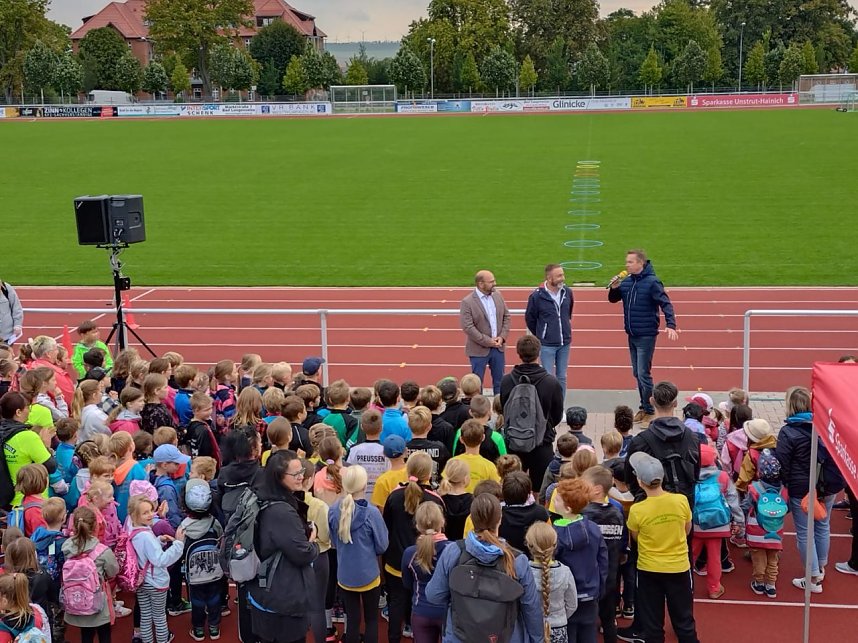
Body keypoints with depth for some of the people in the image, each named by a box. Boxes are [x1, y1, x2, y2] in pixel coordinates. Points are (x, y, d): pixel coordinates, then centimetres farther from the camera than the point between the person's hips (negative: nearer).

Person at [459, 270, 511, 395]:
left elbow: (506, 316, 8)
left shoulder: (498, 296, 3)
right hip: (479, 349, -5)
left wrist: (502, 336, -6)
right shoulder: (467, 302, -14)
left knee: (499, 381, 14)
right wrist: (487, 341, -17)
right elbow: (468, 327, -18)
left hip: (498, 346, 5)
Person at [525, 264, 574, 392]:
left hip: (565, 343, 4)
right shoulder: (537, 296, -14)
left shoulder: (567, 292, -2)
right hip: (547, 345, -4)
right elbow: (530, 319, 1)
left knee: (562, 378, 12)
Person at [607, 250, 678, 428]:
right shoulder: (626, 282, 5)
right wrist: (613, 288, -7)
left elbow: (666, 304, -18)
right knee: (637, 374, 13)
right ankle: (644, 408, 24)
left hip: (646, 336, -7)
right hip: (632, 335, 7)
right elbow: (613, 299, 15)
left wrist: (671, 325, -32)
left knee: (643, 374, -7)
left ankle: (649, 411, 2)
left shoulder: (652, 282, -13)